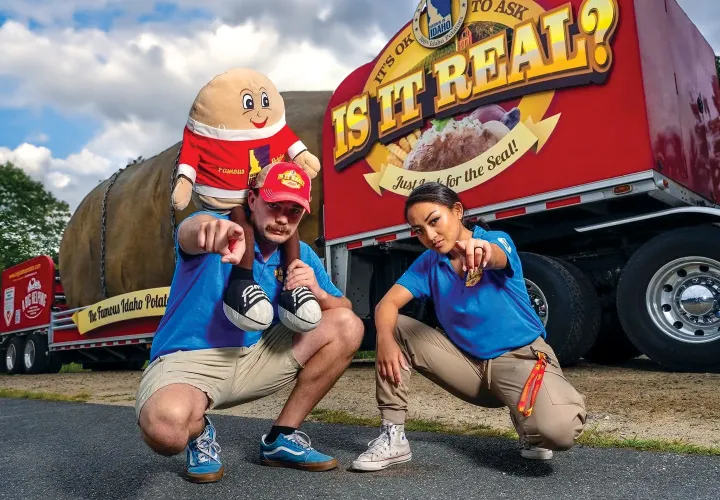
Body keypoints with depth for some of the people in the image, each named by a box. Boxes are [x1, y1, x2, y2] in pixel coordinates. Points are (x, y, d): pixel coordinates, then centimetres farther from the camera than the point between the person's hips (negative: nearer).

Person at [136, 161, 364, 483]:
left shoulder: (301, 256, 4)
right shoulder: (216, 230, -13)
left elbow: (344, 311, 5)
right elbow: (189, 232, -39)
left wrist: (316, 292, -18)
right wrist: (209, 227, -65)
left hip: (256, 356, 6)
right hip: (188, 359, -5)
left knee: (347, 327, -8)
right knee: (166, 427, -39)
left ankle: (280, 438, 3)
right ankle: (200, 432, 4)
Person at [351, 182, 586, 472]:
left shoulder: (496, 240, -13)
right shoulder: (427, 263, 0)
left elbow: (496, 256, -39)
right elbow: (388, 304, -9)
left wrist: (480, 249, -64)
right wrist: (385, 338, -32)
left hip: (521, 357, -4)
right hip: (468, 361, 4)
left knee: (559, 430, -33)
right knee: (395, 330, -10)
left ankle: (526, 423, 6)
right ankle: (393, 436, -6)